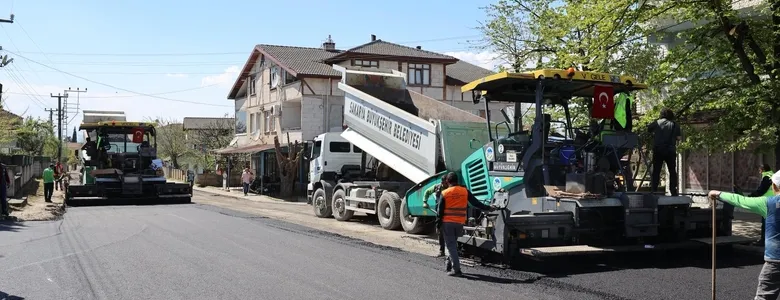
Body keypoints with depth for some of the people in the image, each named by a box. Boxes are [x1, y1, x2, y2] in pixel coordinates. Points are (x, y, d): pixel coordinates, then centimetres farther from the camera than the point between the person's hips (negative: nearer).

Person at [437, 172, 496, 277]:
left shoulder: (444, 193, -5)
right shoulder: (465, 191, 1)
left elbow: (440, 211, -4)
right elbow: (476, 203, 4)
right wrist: (489, 208, 16)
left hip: (447, 223, -3)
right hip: (459, 223, 3)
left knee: (450, 245, 1)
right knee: (453, 244, 21)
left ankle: (456, 269, -6)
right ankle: (449, 266, 26)